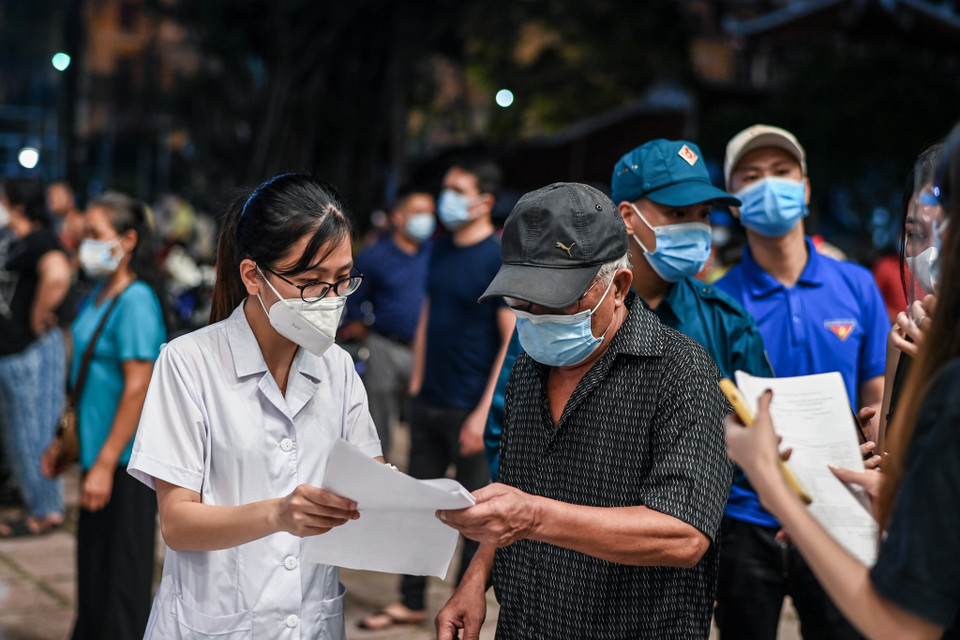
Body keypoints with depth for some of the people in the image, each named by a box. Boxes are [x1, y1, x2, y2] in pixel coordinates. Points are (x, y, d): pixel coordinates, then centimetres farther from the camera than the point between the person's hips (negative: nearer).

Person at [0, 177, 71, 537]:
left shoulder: (39, 241, -16)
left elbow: (57, 275, -38)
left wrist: (38, 318, -26)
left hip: (32, 353, -10)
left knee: (32, 434, -2)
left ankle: (45, 512, 8)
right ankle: (35, 503, 27)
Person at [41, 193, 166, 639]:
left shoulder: (136, 301, -17)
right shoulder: (99, 296, 11)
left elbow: (138, 388, -22)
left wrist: (105, 463, -22)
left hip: (125, 462, -9)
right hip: (97, 451, 9)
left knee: (119, 572, 0)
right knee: (93, 564, 18)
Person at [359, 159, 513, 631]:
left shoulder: (501, 260, -13)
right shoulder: (442, 250, 8)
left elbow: (514, 341, -15)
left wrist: (484, 413, -19)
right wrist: (417, 381, 13)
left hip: (471, 409, -7)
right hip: (429, 400, 7)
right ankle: (411, 602, 26)